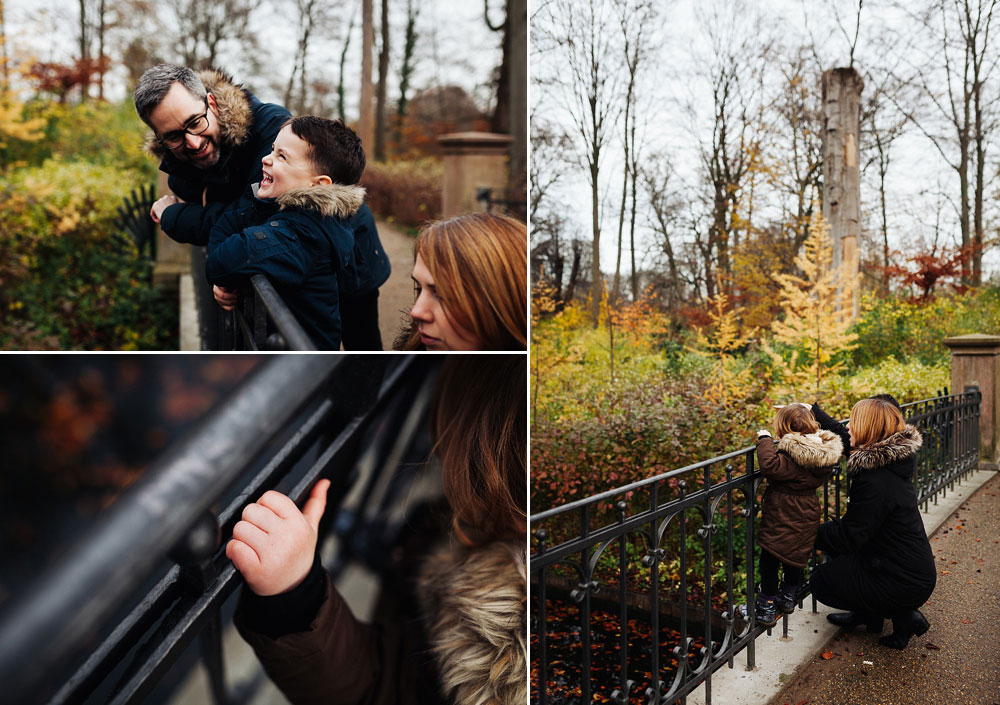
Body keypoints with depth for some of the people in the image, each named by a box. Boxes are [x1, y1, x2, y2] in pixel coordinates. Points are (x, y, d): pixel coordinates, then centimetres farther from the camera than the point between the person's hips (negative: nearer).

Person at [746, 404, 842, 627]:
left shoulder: (793, 457, -27)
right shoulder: (823, 451, -1)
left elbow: (770, 466, -40)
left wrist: (765, 439, -27)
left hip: (782, 520, -8)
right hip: (806, 516, 8)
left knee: (769, 560, 5)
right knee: (794, 557, 24)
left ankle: (768, 607, 12)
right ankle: (789, 598, 39)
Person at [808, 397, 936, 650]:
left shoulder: (876, 482, -28)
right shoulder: (889, 459, -1)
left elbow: (849, 537, -21)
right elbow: (842, 435, 17)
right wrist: (811, 410, 19)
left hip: (906, 585, -9)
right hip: (915, 571, 9)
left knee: (820, 580, 4)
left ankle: (903, 617, 6)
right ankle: (869, 614, 24)